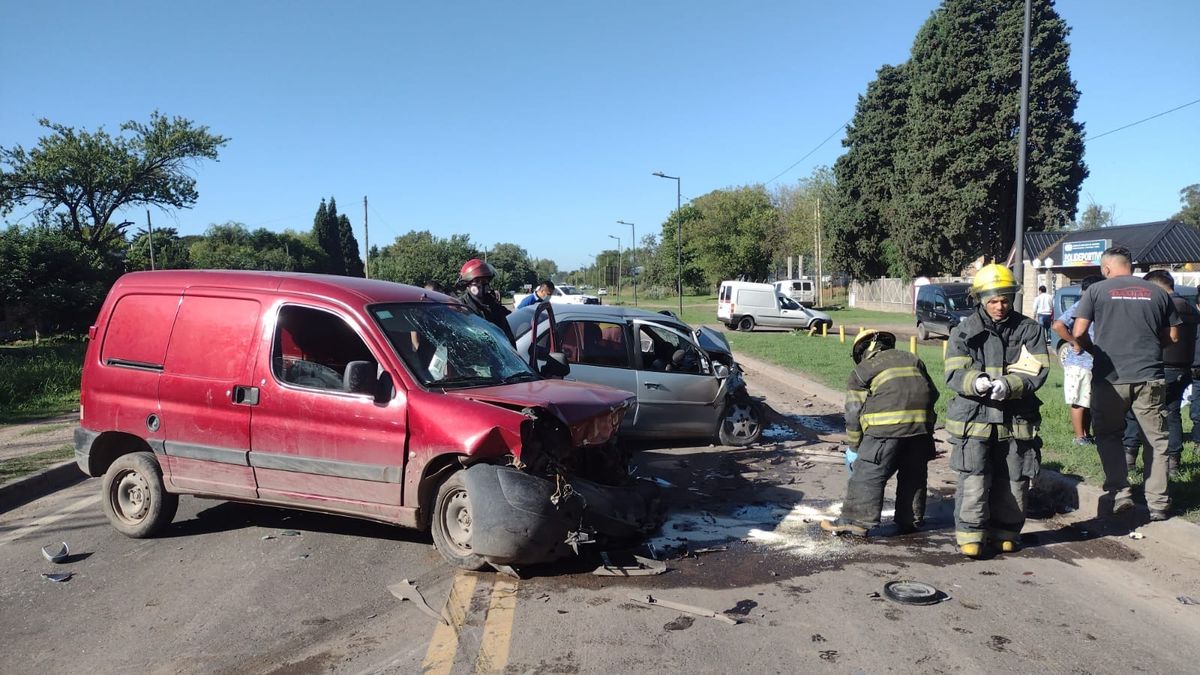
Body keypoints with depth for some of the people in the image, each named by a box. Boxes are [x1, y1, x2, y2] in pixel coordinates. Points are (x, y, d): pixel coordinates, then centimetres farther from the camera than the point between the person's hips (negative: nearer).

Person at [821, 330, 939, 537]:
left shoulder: (862, 370, 12)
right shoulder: (912, 359, 25)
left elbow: (854, 412, 8)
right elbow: (932, 393, 21)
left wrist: (854, 448, 14)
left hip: (887, 426, -5)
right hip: (923, 422, 5)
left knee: (868, 474, 0)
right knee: (913, 475, 17)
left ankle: (856, 521, 0)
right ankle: (910, 521, 24)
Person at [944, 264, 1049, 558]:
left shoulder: (1029, 330, 5)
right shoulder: (965, 331, 2)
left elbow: (1037, 370, -5)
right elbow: (955, 373, -6)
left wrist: (1008, 384, -24)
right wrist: (976, 382, -28)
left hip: (1016, 420, 2)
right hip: (974, 416, -2)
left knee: (1013, 482, 10)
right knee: (973, 481, -8)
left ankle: (1005, 532, 28)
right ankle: (970, 534, 5)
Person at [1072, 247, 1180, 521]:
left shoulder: (1096, 290, -2)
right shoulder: (1158, 292, 6)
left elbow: (1078, 333, -8)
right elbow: (1173, 337, 10)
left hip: (1109, 378, -2)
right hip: (1149, 378, 2)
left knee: (1108, 436, 15)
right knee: (1156, 440, 12)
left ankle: (1119, 493, 6)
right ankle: (1158, 503, 14)